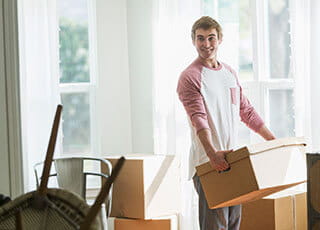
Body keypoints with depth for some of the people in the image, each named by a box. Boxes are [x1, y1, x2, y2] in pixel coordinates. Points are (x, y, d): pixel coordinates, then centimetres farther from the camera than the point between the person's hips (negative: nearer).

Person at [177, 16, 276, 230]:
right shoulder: (190, 77, -8)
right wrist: (211, 153, -35)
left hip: (233, 160, 7)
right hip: (207, 164, -7)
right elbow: (198, 118, -21)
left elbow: (247, 111, 22)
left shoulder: (230, 73, 16)